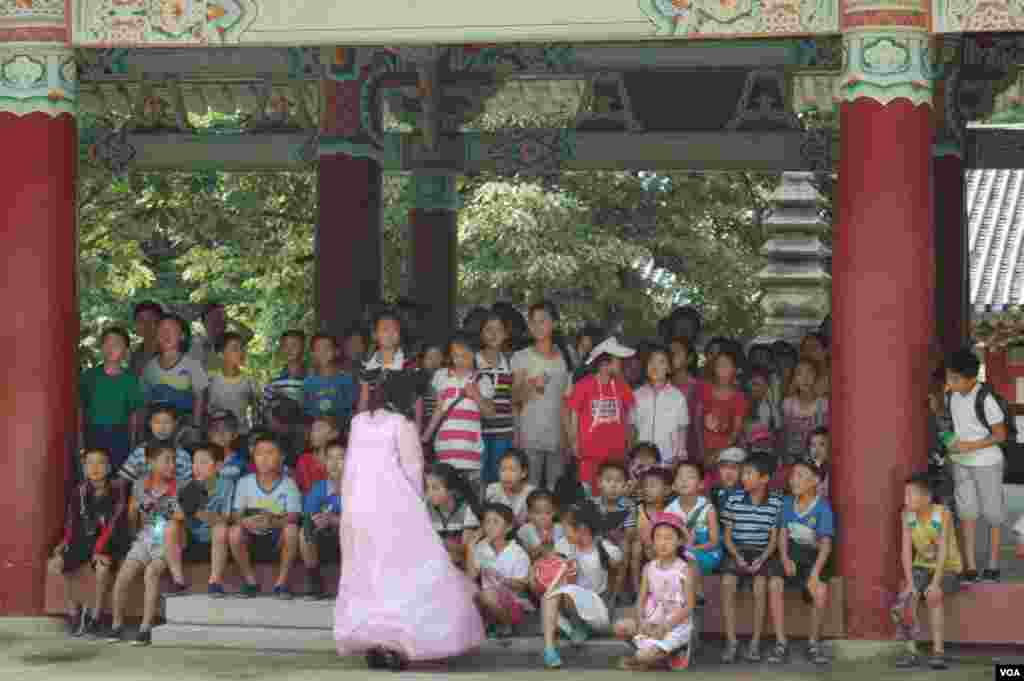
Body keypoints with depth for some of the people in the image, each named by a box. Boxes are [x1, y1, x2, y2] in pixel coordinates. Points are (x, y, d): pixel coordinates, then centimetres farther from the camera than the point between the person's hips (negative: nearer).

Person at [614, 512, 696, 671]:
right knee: (621, 627, -18)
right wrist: (641, 622, -16)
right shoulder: (649, 568, 4)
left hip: (677, 624, -6)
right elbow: (641, 599, 4)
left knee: (644, 657, -25)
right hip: (652, 622, 6)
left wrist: (666, 626, -20)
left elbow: (689, 606, -11)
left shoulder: (684, 570, -9)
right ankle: (658, 653, -4)